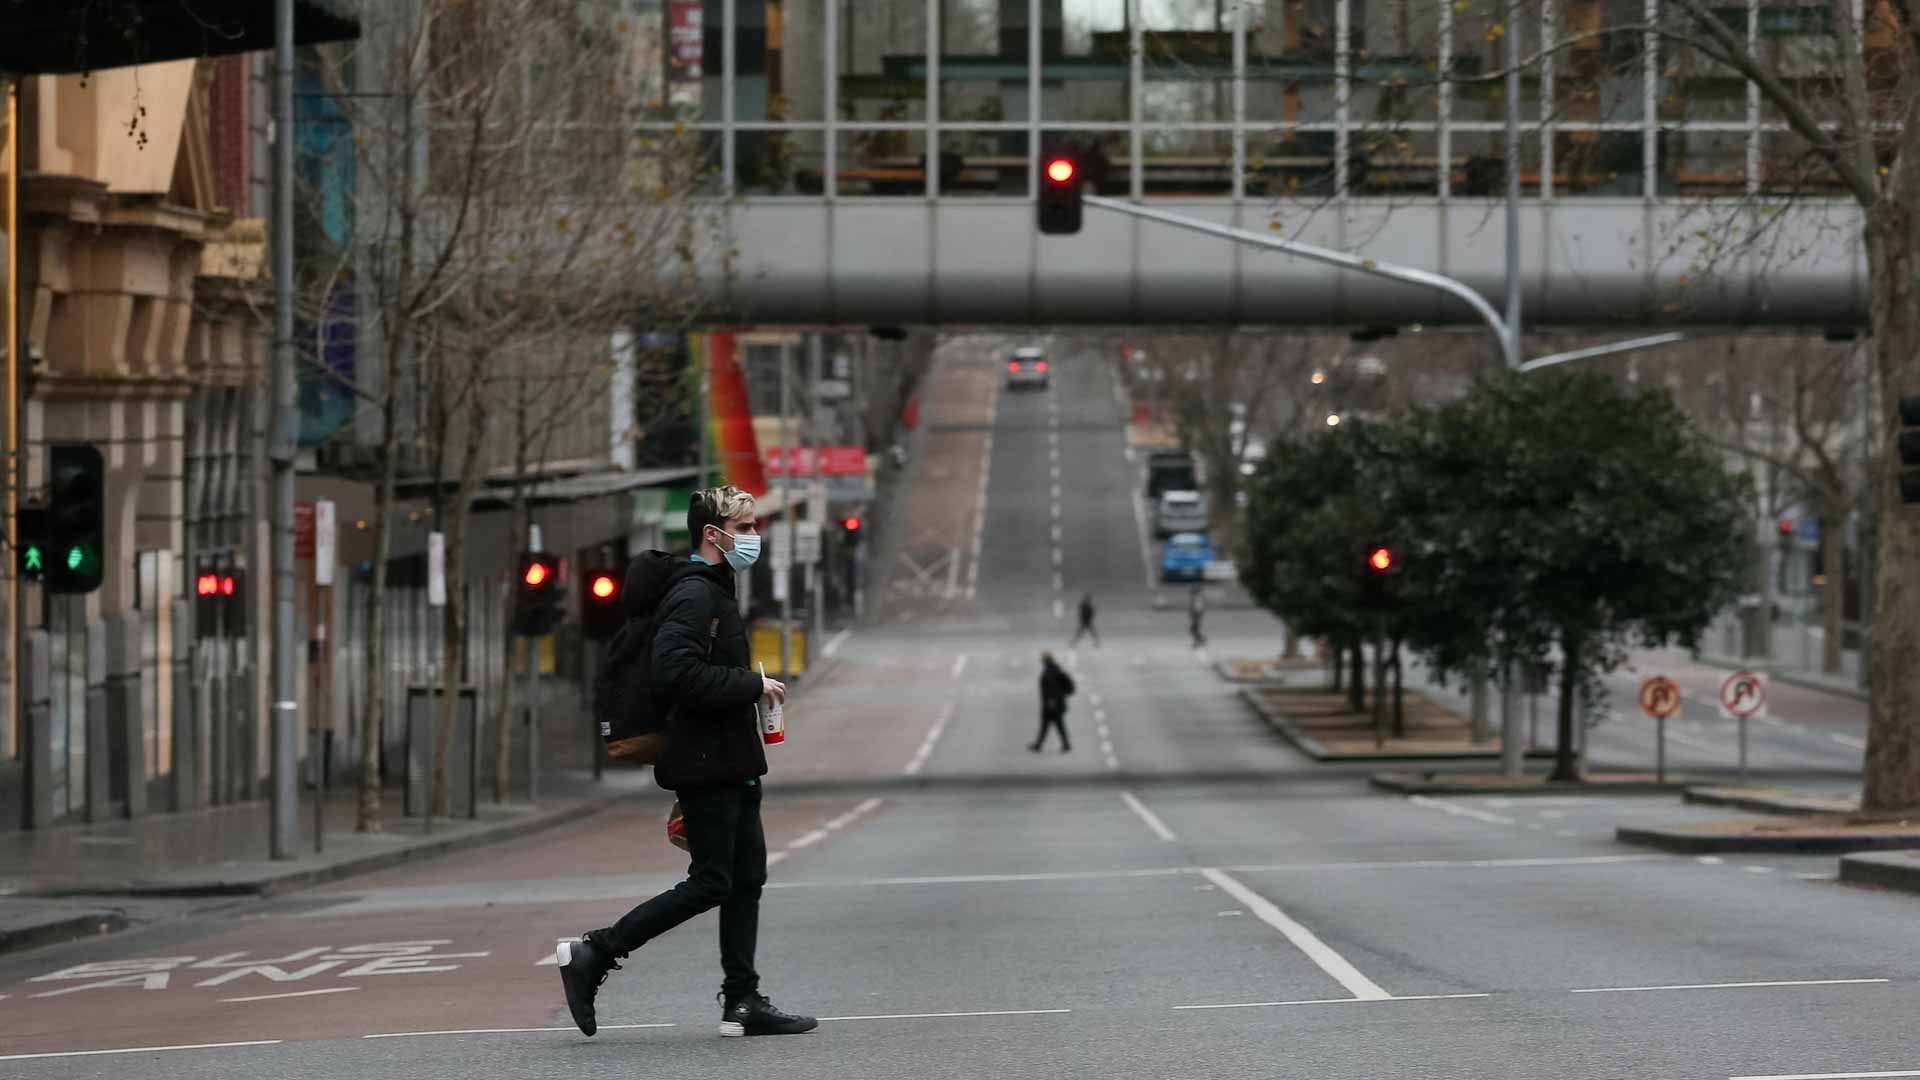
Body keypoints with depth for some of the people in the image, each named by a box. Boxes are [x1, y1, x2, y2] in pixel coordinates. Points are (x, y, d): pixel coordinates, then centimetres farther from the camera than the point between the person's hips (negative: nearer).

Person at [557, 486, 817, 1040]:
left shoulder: (716, 593, 19)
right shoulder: (693, 595, -15)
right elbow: (678, 675, -27)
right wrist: (753, 686, -20)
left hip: (730, 761, 10)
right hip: (706, 761, -10)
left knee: (747, 876, 9)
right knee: (710, 884, -9)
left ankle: (742, 1002, 11)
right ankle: (593, 955, -4)